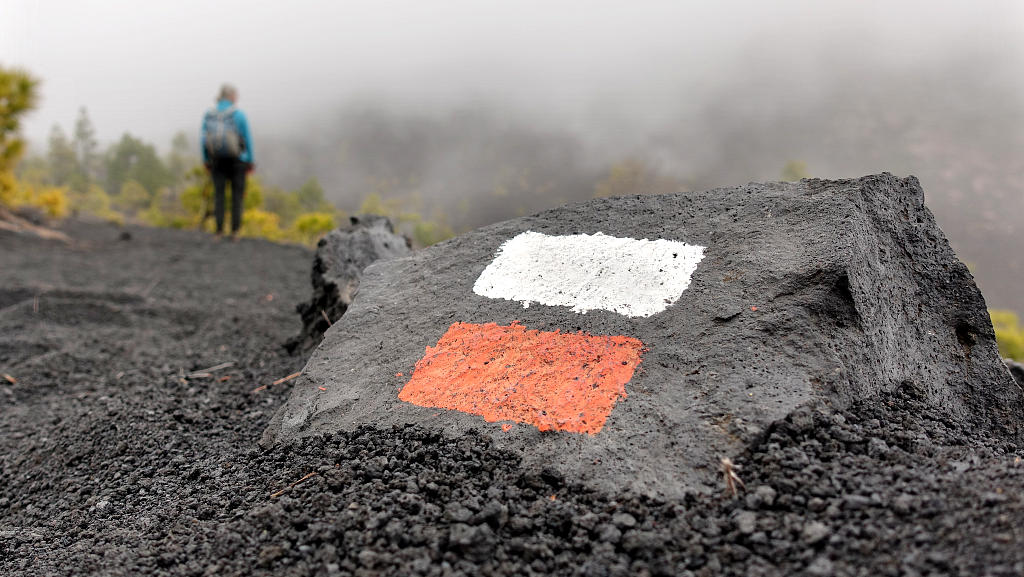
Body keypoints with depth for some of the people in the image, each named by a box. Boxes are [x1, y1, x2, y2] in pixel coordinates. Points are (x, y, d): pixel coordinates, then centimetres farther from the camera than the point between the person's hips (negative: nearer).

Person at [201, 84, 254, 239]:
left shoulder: (208, 115, -1)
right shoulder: (239, 115, -10)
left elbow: (203, 139, 1)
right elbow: (247, 140, -8)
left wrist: (206, 161, 11)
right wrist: (250, 162, 2)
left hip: (217, 161, 2)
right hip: (237, 160, -2)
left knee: (219, 195, 6)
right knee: (237, 195, 6)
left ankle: (219, 230, 1)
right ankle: (235, 231, 2)